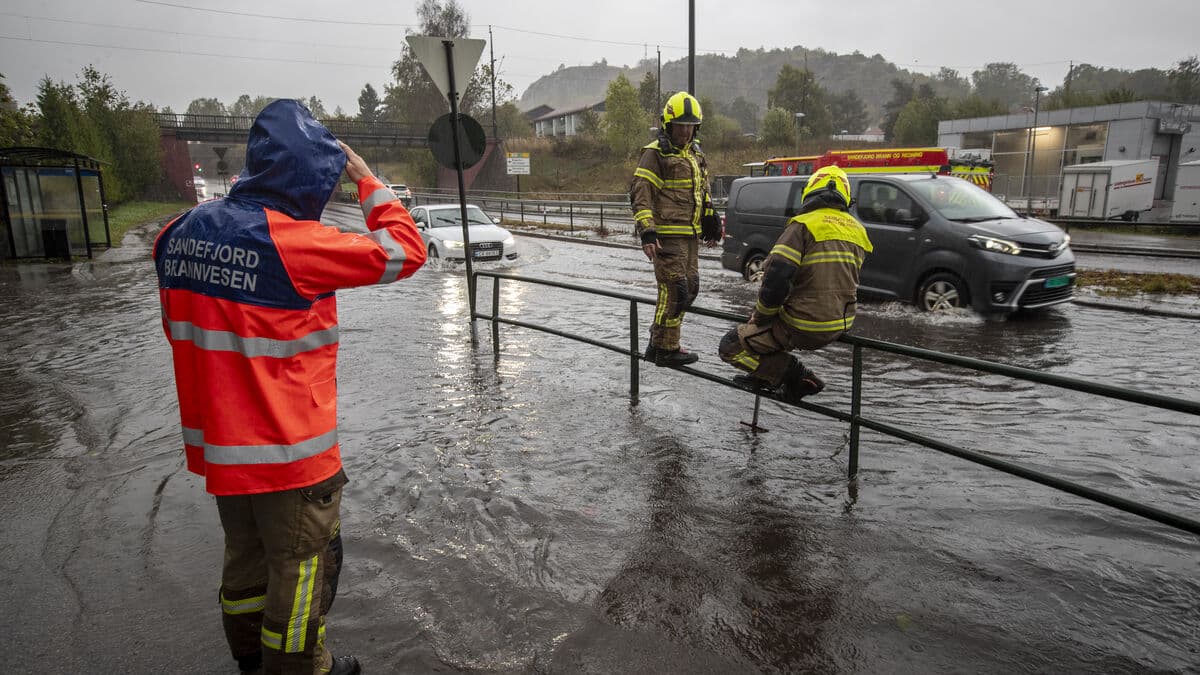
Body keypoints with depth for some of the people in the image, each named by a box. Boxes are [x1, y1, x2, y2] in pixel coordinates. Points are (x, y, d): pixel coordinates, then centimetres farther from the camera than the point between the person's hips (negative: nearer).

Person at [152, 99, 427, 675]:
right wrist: (368, 181, -7)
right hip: (289, 452, -8)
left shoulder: (181, 233, -1)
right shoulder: (294, 242, -24)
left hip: (217, 443, 8)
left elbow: (181, 328, 11)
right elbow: (405, 251, -18)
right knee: (303, 565, 13)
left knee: (246, 554, 27)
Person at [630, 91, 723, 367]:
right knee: (674, 290, -9)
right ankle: (665, 349, 1)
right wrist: (647, 232, -22)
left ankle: (659, 338, 23)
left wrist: (711, 224, 26)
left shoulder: (695, 154, 18)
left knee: (690, 288, 12)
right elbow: (640, 195, -14)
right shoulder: (654, 154, -8)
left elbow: (702, 192, 29)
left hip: (690, 235, 9)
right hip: (667, 236, -9)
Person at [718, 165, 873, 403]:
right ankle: (765, 375, 22)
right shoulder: (856, 230, 11)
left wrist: (761, 318, -5)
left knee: (730, 347, 2)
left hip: (805, 328, -8)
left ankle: (796, 377, -3)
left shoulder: (804, 224, -12)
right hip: (841, 325, 8)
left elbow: (777, 279, -21)